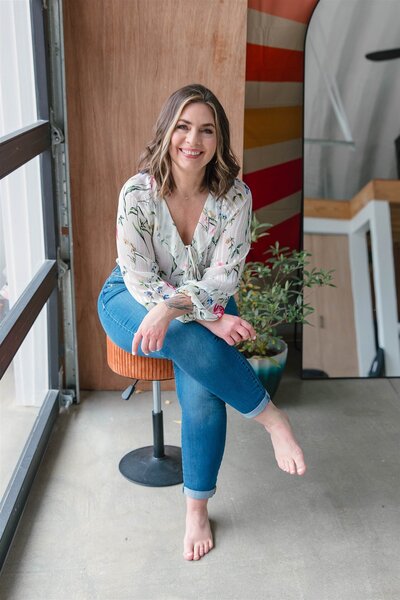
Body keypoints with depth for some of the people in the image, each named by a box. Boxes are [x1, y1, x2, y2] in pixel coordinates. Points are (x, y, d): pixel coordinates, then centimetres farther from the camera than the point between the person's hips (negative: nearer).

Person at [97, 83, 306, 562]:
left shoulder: (235, 195, -12)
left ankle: (197, 508, -5)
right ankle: (271, 418, -14)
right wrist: (208, 318, -28)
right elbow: (140, 279, -18)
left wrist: (173, 305, -34)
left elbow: (224, 275, -15)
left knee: (201, 388, -27)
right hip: (132, 302, -1)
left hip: (206, 303, 2)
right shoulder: (138, 192, -17)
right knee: (190, 339, -36)